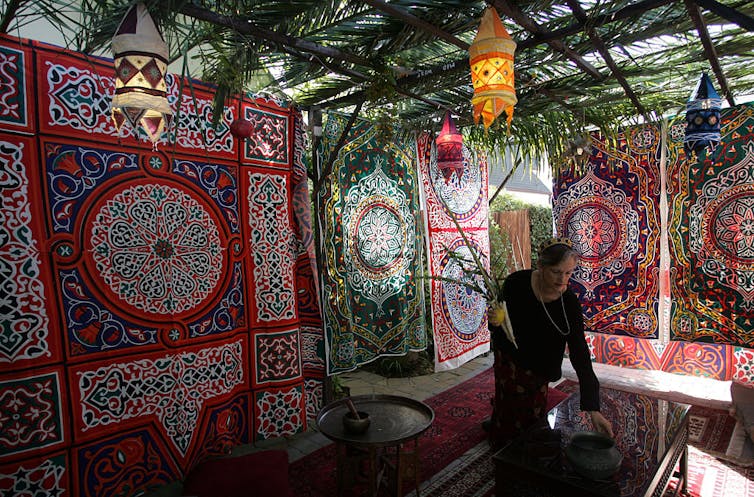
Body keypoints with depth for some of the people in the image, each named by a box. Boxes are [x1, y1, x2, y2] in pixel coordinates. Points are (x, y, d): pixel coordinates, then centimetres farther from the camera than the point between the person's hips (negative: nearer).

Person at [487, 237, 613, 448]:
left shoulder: (569, 302, -23)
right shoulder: (516, 283, -26)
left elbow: (580, 354, -25)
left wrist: (593, 410, -30)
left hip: (539, 367, 2)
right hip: (509, 358, -1)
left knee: (535, 412, 13)